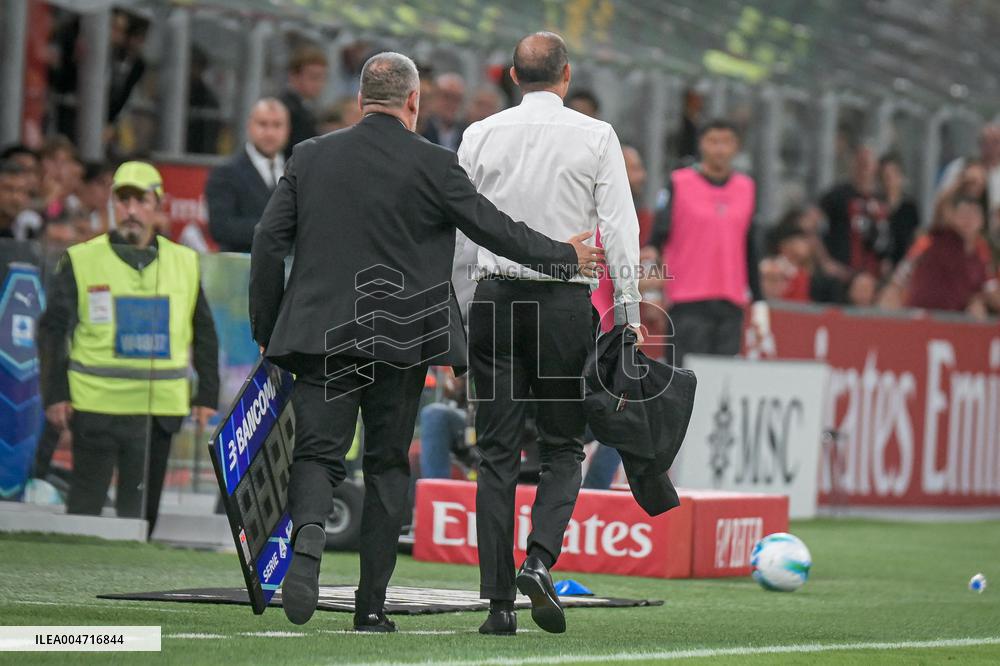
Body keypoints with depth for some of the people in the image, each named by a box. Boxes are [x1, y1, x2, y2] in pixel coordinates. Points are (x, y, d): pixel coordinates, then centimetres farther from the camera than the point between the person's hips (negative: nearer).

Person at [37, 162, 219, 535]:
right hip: (95, 404, -2)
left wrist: (206, 397, 10)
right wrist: (54, 395, -6)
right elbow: (53, 331, 2)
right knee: (85, 504, -1)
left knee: (141, 509, 6)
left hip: (158, 409, 2)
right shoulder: (81, 261, 1)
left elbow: (204, 335, 15)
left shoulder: (185, 263, 9)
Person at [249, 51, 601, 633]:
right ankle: (372, 604, 9)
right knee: (389, 464, 9)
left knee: (318, 452, 2)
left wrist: (266, 331, 13)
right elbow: (494, 228, 0)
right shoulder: (433, 165, -5)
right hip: (400, 339, -1)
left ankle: (309, 533, -31)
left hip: (320, 334, 1)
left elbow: (269, 242, 4)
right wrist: (565, 257, 16)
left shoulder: (310, 157, 4)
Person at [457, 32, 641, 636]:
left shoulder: (482, 136, 5)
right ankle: (540, 560, -15)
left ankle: (499, 602, -1)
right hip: (566, 302, -2)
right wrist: (630, 314, 0)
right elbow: (620, 227, -4)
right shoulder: (596, 137, 0)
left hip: (495, 300, 2)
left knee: (498, 452, 3)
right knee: (563, 448, 9)